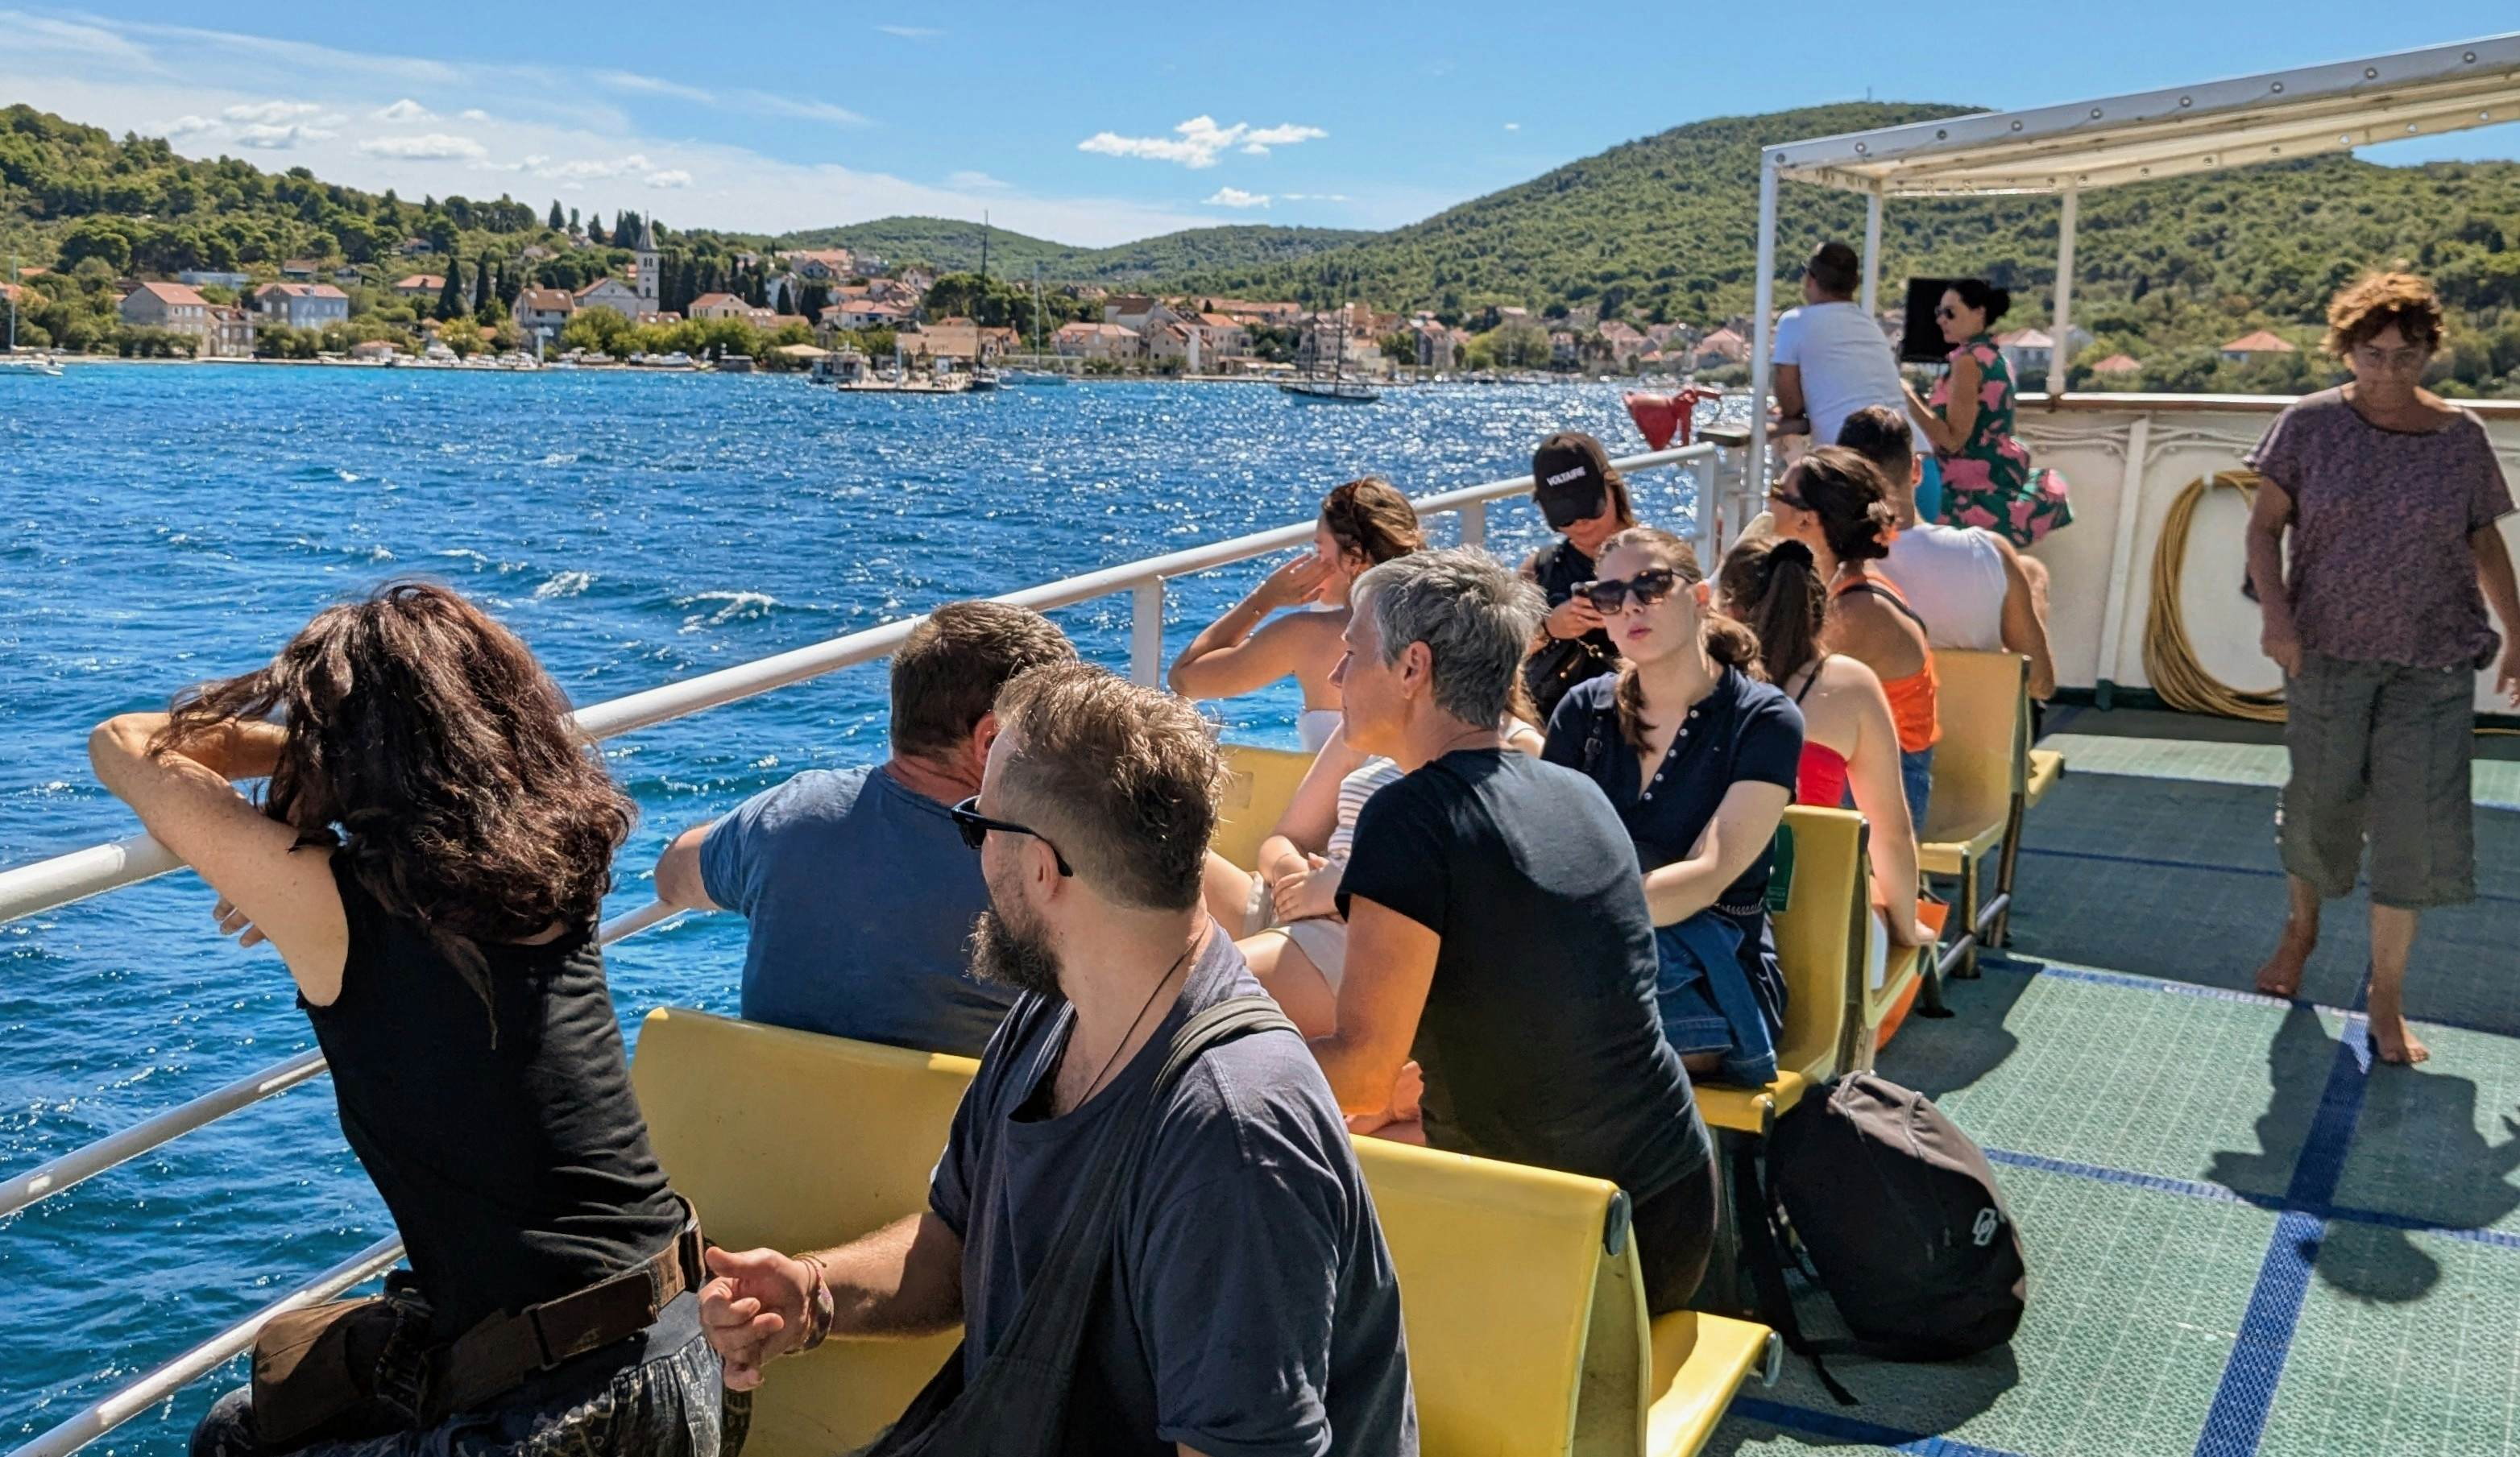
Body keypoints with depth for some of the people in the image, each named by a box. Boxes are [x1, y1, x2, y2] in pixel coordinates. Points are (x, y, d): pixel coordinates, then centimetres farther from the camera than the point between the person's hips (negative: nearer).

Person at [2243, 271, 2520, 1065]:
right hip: (2327, 653, -1)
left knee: (2416, 825, -4)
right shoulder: (2310, 425, -2)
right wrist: (2275, 610, -17)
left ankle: (2386, 996, 7)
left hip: (2434, 664, 1)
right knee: (2318, 805, 9)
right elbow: (2265, 526, -2)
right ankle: (2302, 927, 39)